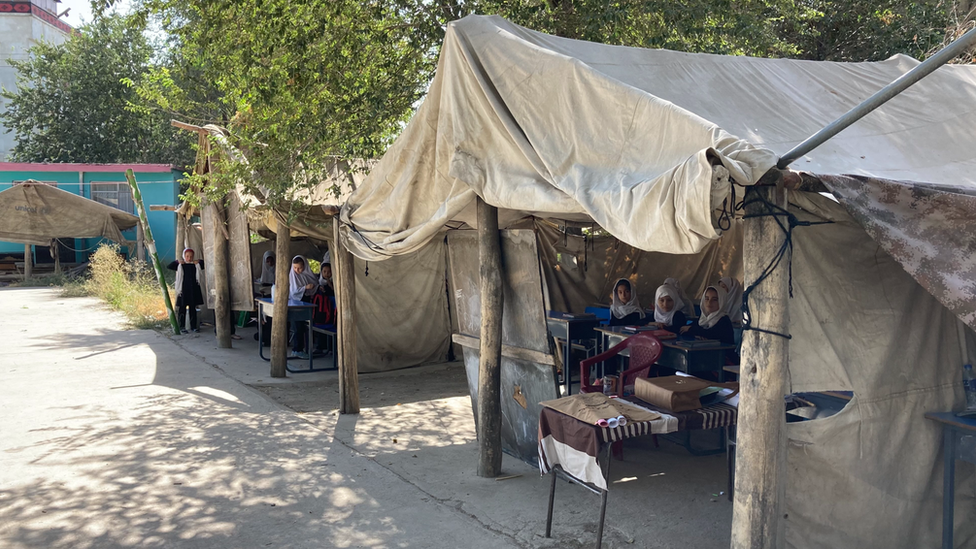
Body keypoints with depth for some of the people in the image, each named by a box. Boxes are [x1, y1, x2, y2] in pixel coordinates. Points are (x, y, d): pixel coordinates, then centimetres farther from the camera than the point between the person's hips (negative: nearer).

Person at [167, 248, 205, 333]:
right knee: (182, 308, -1)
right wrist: (177, 261, -13)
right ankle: (182, 327, 3)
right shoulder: (180, 265, 1)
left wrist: (199, 261, 0)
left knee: (193, 308, 9)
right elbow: (170, 266, -6)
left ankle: (193, 326, 16)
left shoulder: (196, 265, 8)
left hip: (193, 290, 3)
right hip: (183, 290, -3)